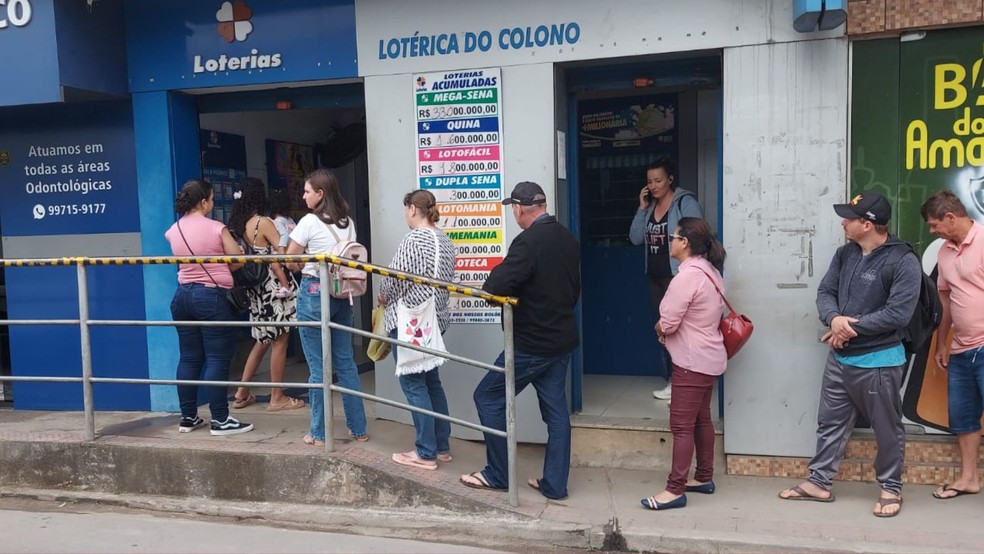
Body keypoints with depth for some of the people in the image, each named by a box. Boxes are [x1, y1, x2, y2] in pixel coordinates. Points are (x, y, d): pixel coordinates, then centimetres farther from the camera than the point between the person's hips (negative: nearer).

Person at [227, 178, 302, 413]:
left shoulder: (238, 225, 7)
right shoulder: (264, 222, -15)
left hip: (257, 288, 8)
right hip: (274, 287, -8)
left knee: (263, 340, 19)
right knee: (279, 341, 2)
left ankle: (242, 394, 22)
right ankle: (277, 398, 9)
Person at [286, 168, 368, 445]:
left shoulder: (310, 221, -9)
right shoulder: (348, 222, 9)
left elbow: (290, 261, -4)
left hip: (314, 293, -6)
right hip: (342, 294, 6)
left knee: (318, 366, 2)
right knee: (346, 362, 12)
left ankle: (318, 433, 11)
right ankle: (359, 429, 17)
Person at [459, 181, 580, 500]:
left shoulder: (528, 242, -20)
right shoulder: (568, 239, 6)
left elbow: (495, 288, -26)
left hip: (531, 344, -8)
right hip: (562, 340, 8)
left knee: (488, 398, 6)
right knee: (556, 410, 13)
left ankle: (497, 475, 15)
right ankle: (554, 484, 19)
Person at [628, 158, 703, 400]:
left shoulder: (685, 203, -8)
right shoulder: (650, 206, 11)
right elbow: (635, 239, 6)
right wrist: (642, 208, -2)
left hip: (678, 276, -7)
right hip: (655, 277, 7)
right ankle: (673, 380, 21)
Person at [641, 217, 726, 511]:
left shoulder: (687, 275, -22)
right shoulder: (710, 271, 9)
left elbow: (667, 323, -20)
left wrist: (658, 328, 1)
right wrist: (669, 331, 5)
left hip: (692, 361, -10)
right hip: (708, 357, 10)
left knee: (682, 425, -6)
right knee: (701, 419, 18)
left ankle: (675, 490, -1)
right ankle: (704, 478, 28)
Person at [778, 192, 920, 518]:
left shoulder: (903, 261, -16)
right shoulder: (845, 253, 6)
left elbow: (898, 314, -22)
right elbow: (825, 291, 4)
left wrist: (851, 328, -18)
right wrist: (834, 319, -18)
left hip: (878, 360, -7)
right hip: (839, 357, 7)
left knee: (887, 429, 10)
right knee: (830, 423, 14)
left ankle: (891, 488, 26)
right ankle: (818, 482, 25)